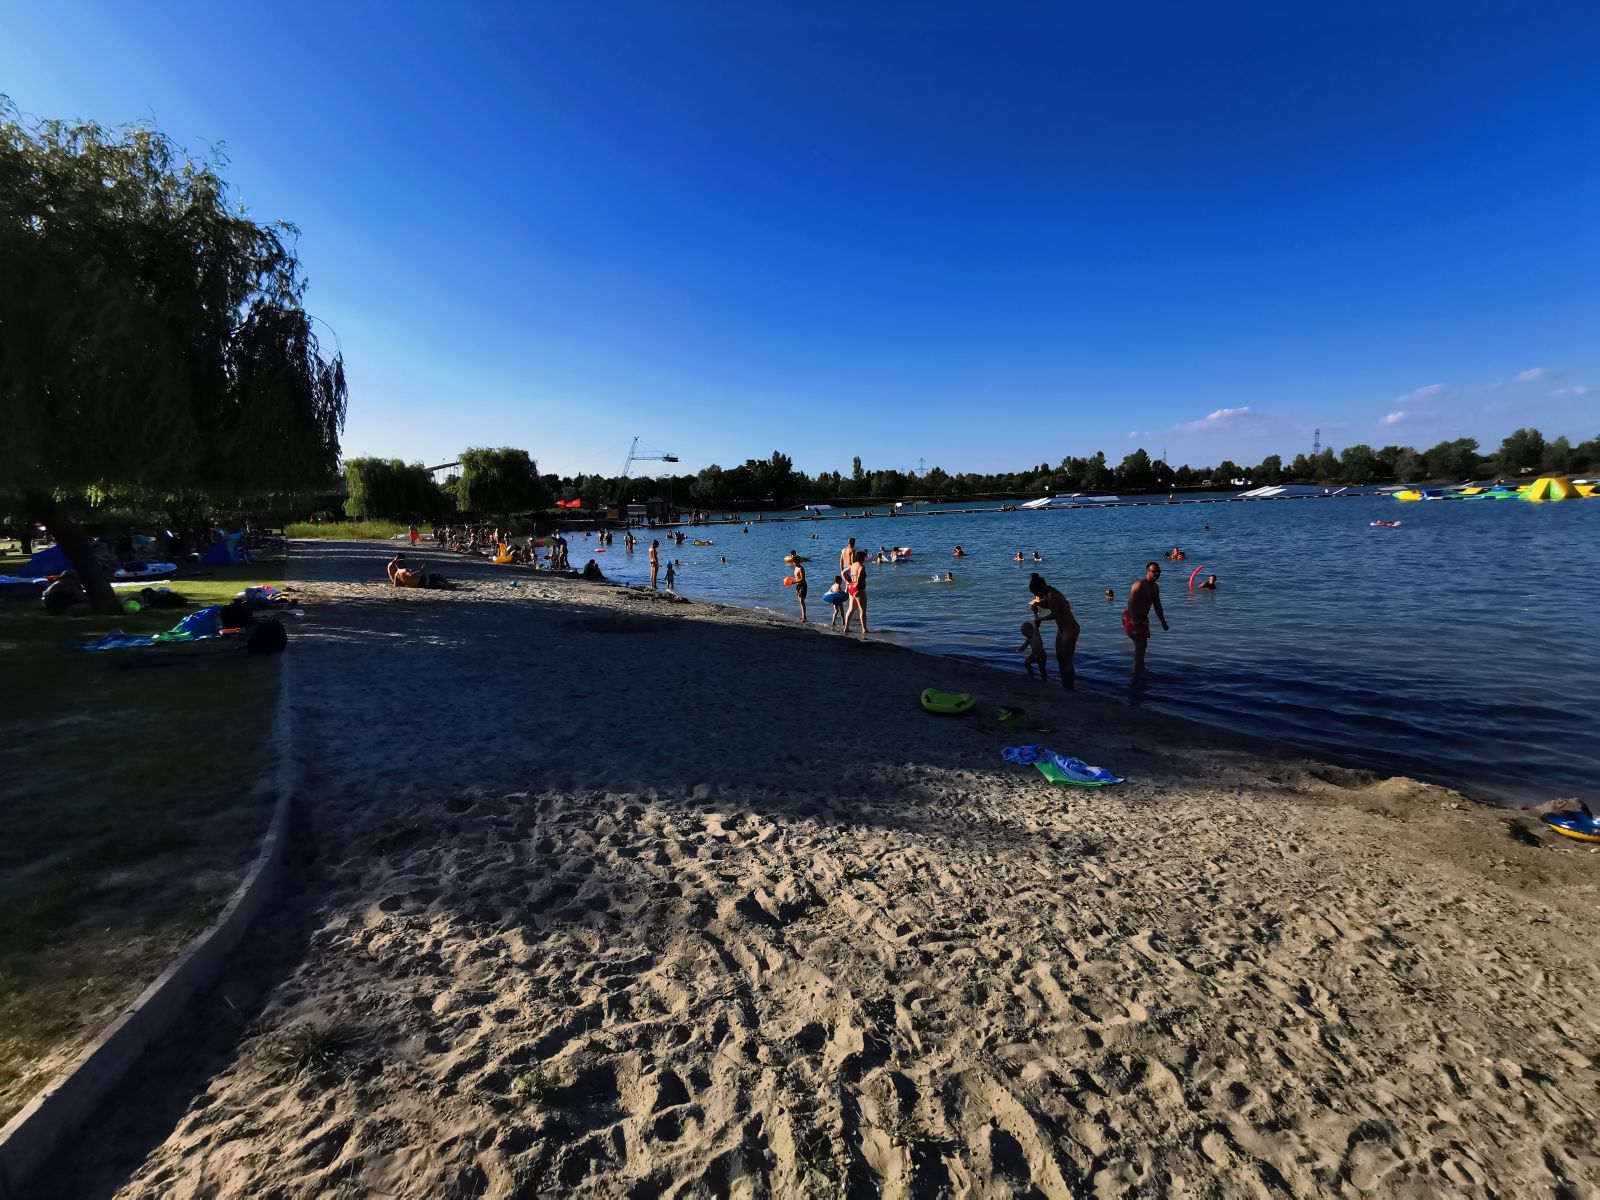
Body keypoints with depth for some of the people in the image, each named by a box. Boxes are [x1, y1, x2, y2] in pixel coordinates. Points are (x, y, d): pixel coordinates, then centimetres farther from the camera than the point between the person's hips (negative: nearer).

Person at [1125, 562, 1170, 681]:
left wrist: (1163, 622, 20)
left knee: (1142, 645, 16)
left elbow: (1157, 605, 20)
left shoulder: (1155, 587, 10)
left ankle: (1140, 672, 29)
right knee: (1140, 644, -15)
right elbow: (1131, 603, -27)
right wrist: (1134, 620, -34)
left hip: (1142, 618, 10)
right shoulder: (1139, 585, -19)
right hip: (1132, 617, -9)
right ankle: (1137, 674, -11)